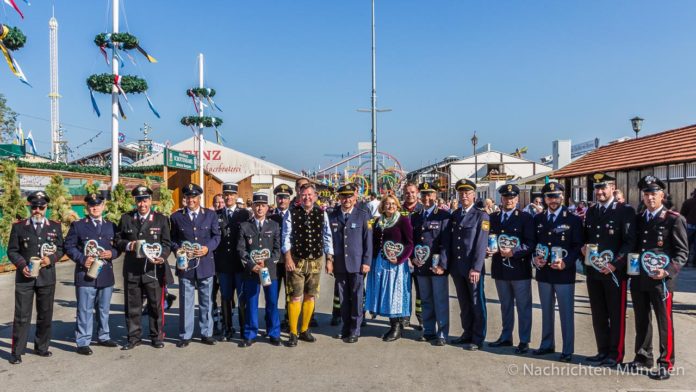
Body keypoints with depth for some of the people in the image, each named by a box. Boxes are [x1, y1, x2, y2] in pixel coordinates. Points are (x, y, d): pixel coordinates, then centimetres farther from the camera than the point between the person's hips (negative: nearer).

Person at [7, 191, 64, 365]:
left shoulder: (55, 227, 7)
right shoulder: (18, 226, 3)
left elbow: (60, 249, 9)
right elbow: (12, 251, 3)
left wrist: (51, 259, -10)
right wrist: (22, 265, -12)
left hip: (47, 278, 2)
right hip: (24, 277, -2)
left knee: (45, 315, 10)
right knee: (21, 316, 0)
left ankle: (42, 347, 24)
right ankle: (17, 352, 9)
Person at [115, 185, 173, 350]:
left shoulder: (161, 219, 3)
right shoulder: (126, 219, 9)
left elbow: (166, 243, 2)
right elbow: (117, 240, 11)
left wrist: (162, 256, -17)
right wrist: (128, 245, -10)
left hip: (154, 269, -1)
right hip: (132, 270, 2)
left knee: (155, 305, 6)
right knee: (132, 306, 9)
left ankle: (157, 337, 19)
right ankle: (134, 338, 21)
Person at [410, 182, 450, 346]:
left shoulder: (444, 216, -4)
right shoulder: (415, 217, 13)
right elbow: (411, 240, 17)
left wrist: (442, 264, -15)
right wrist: (413, 257, 1)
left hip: (437, 267, -5)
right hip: (421, 267, 5)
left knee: (440, 302, 1)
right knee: (426, 301, 13)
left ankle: (442, 334, 10)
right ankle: (428, 331, 24)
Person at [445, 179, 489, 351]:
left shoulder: (481, 216, -4)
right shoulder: (454, 215, 12)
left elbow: (481, 244, -12)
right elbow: (448, 241, 9)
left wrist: (476, 268, -18)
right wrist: (444, 263, 2)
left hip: (473, 268, -5)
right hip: (457, 267, 5)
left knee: (477, 303, 4)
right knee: (464, 303, 14)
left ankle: (478, 339, 14)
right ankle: (467, 334, 27)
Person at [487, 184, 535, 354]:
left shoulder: (525, 218, -4)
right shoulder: (493, 218, 10)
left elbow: (531, 244, -9)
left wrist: (514, 252, -21)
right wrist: (488, 250, -6)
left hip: (520, 269, -4)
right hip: (500, 269, 4)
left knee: (523, 306, 5)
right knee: (505, 306, 17)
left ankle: (524, 341, 16)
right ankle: (506, 337, 29)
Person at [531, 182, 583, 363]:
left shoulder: (573, 219, -3)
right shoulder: (538, 219, 9)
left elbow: (578, 246, -5)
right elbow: (533, 242, 12)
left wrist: (566, 263, -18)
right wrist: (535, 258, -7)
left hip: (564, 273, -4)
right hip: (543, 273, 4)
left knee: (566, 313, 4)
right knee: (546, 311, 15)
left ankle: (567, 350, 15)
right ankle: (547, 345, 29)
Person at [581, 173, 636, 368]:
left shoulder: (625, 211, -6)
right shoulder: (591, 211, 13)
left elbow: (630, 242, -12)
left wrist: (614, 264, -20)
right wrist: (583, 248, -2)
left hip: (614, 271, -6)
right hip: (593, 271, 6)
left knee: (616, 315, 4)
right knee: (598, 314, 13)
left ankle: (615, 354, 15)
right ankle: (603, 351, 25)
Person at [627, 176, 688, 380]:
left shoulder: (674, 219, -5)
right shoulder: (638, 219, 12)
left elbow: (682, 252, -8)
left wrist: (667, 271, -20)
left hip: (661, 280, -5)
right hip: (638, 279, 5)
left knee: (664, 322, 4)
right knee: (641, 321, 15)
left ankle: (666, 364, 15)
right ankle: (643, 357, 28)